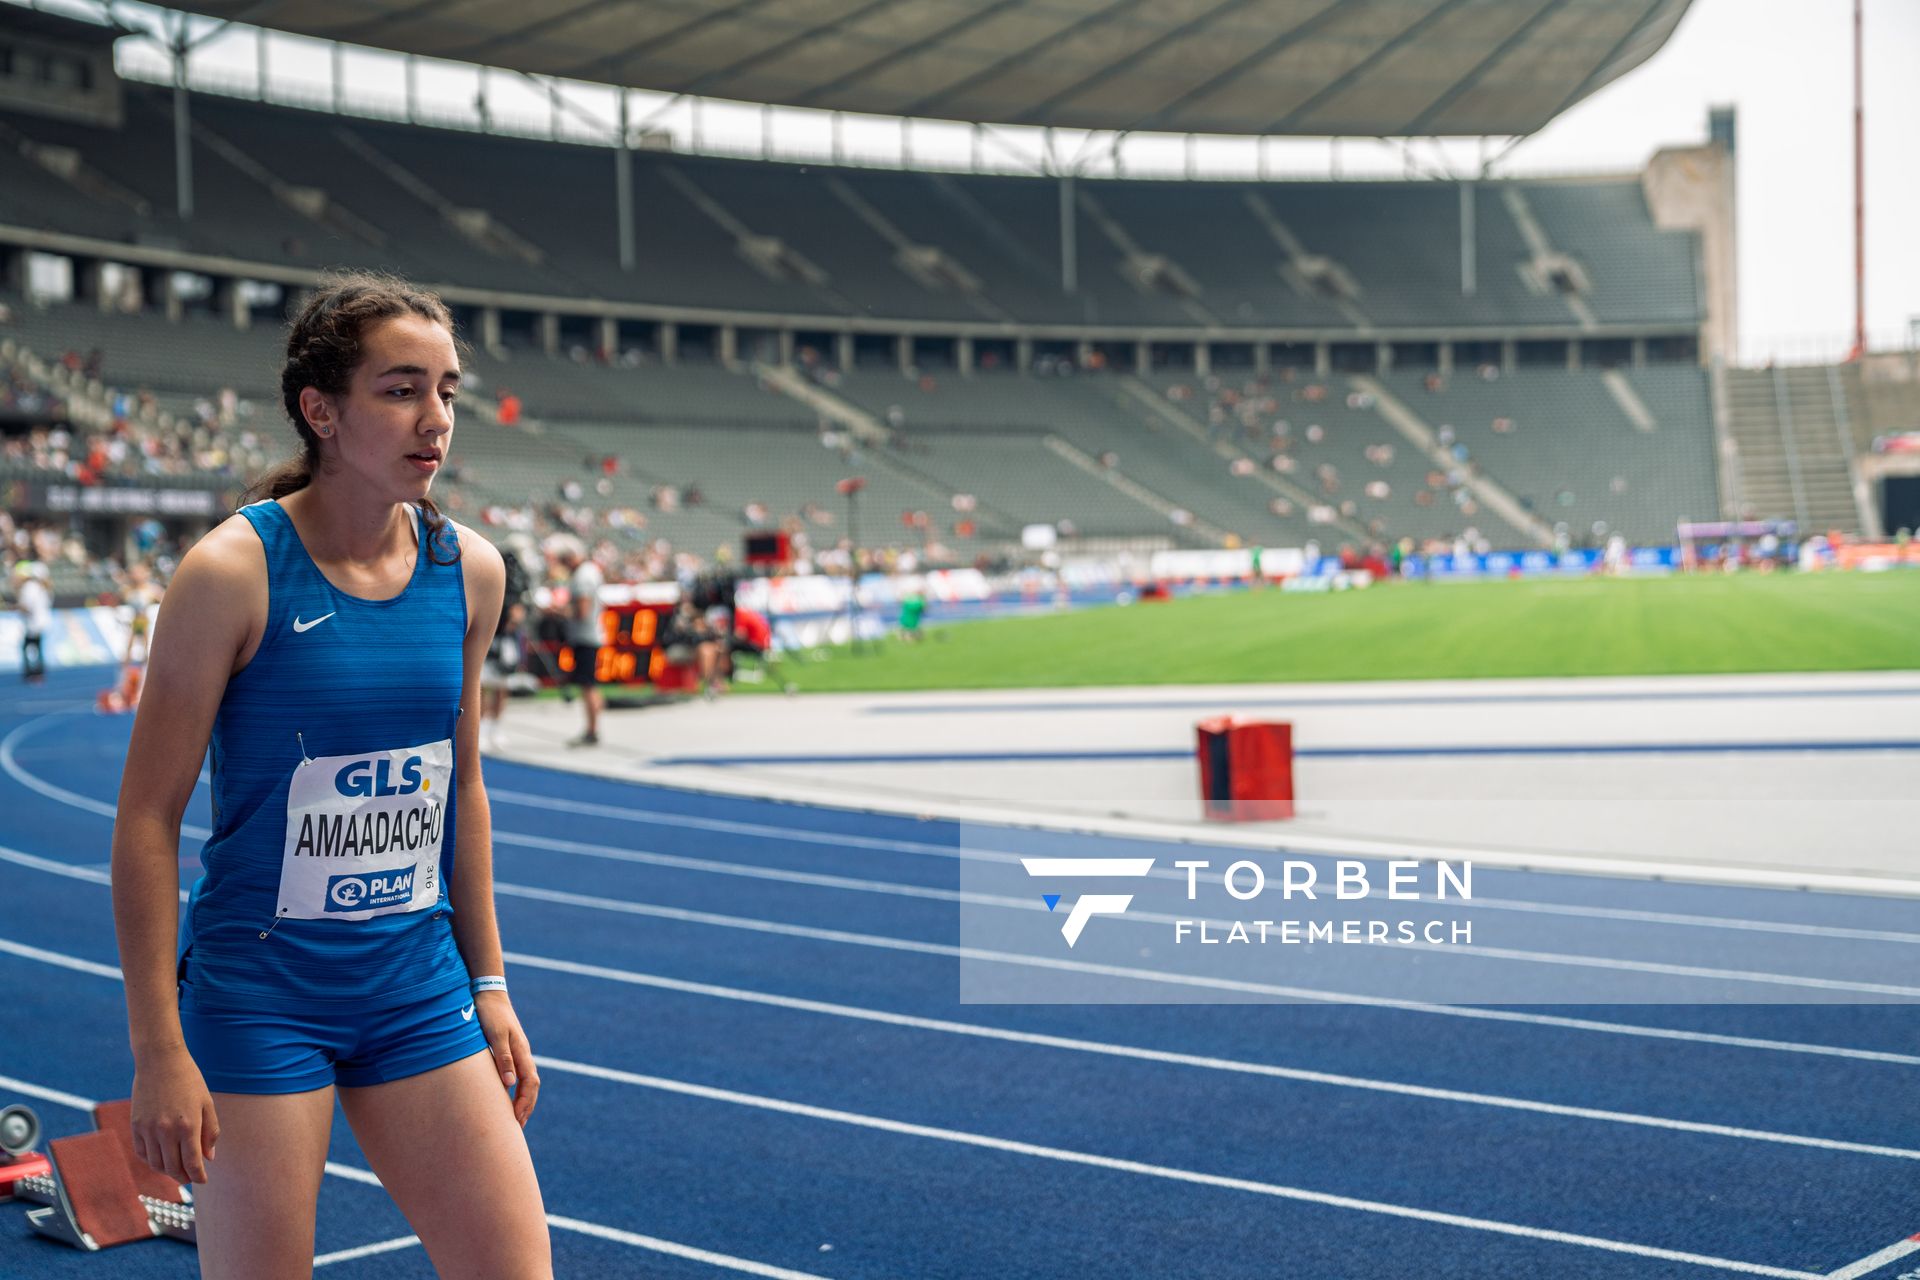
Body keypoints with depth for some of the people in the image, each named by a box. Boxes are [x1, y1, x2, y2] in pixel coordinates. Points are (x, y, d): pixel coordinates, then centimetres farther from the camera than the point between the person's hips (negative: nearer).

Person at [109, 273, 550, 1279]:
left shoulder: (468, 571, 2)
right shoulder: (233, 571, -14)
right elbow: (147, 815, -11)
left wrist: (487, 985, 13)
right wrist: (157, 1047, -13)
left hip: (419, 989, 5)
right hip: (258, 996, -5)